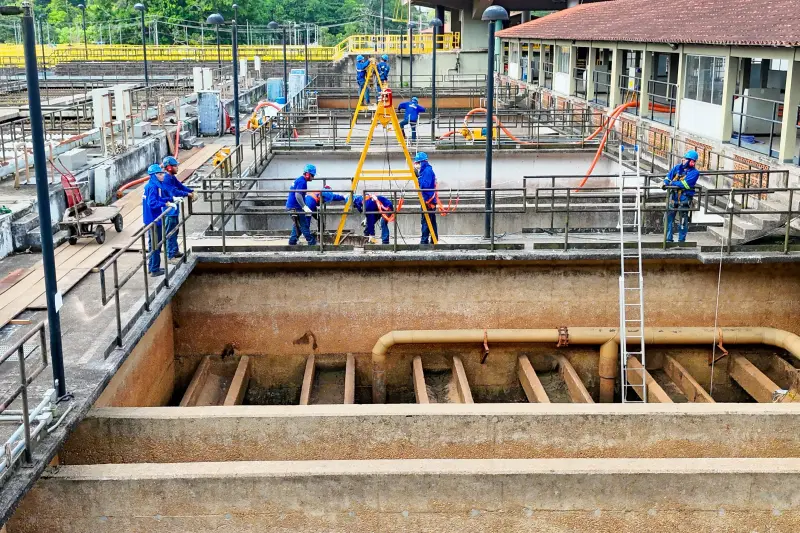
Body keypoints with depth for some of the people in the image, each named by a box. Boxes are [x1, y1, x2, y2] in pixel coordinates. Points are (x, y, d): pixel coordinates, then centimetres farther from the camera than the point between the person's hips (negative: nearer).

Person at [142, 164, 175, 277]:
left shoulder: (156, 185, 10)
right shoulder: (153, 187, -19)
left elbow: (159, 198, 14)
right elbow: (152, 203, -28)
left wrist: (171, 199, 3)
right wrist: (166, 204, -28)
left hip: (153, 219, 10)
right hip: (154, 220, -10)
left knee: (153, 243, 19)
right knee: (155, 245, -3)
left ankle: (152, 267, 29)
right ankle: (155, 269, 4)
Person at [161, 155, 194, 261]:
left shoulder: (172, 177, 8)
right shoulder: (166, 179, -22)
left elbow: (180, 186, 11)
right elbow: (174, 192, -28)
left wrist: (191, 191, -2)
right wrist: (187, 194, -21)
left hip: (173, 209, 10)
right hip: (169, 210, -10)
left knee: (174, 231, 18)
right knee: (170, 232, -1)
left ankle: (175, 251, 29)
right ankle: (171, 253, 5)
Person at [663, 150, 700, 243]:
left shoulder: (694, 172, -10)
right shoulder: (677, 167, 8)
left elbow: (685, 184, -21)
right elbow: (668, 177, 10)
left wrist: (671, 183, -16)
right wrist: (665, 183, -13)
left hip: (684, 198, -5)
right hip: (674, 196, 5)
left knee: (683, 220, 3)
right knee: (669, 217, 4)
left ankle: (681, 240, 14)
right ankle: (669, 239, 12)